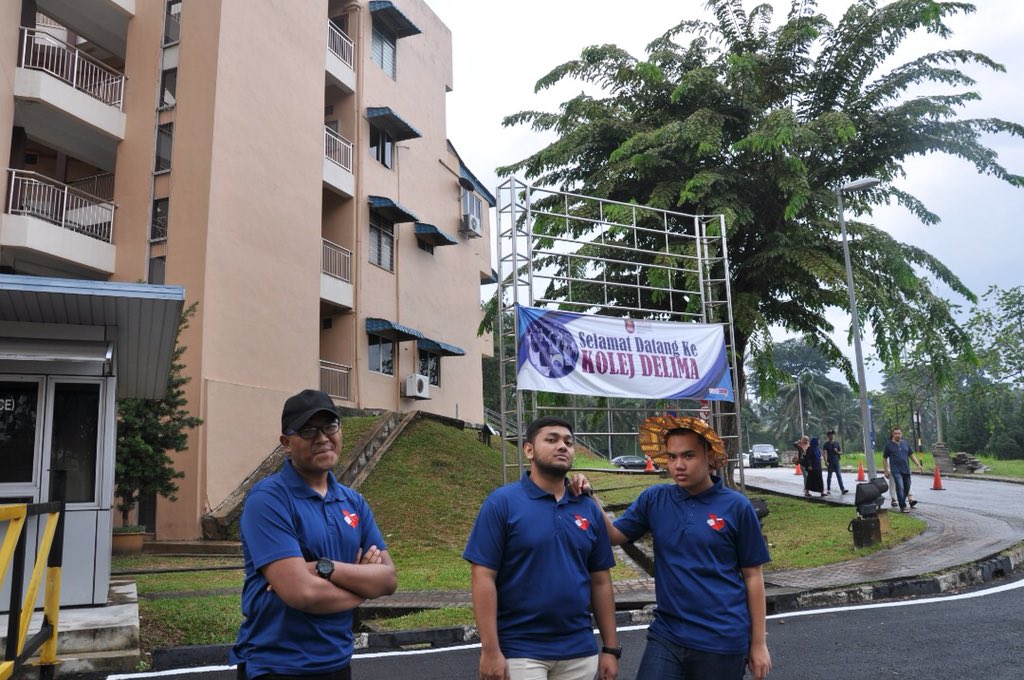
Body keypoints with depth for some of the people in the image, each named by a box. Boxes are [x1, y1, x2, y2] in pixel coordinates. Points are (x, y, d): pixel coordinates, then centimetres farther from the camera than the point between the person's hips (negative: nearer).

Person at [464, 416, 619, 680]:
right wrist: (490, 650, -15)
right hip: (520, 652, -4)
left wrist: (611, 648, 7)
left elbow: (600, 581, 9)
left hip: (580, 651, 5)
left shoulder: (589, 509, 4)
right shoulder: (502, 502, -9)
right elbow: (483, 577, -11)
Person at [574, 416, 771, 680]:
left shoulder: (736, 506, -6)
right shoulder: (654, 499, 1)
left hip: (723, 642, -2)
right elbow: (614, 536, 3)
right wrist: (590, 499, -14)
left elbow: (753, 576, -1)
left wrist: (758, 643, 1)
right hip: (666, 636, 2)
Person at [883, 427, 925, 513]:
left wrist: (918, 465, 5)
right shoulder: (889, 444, -1)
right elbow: (884, 458, 4)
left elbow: (912, 455, 16)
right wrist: (886, 471, 1)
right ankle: (903, 507, -10)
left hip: (906, 470, 5)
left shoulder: (905, 444, 11)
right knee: (900, 487, -13)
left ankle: (902, 501, 30)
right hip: (896, 471, -5)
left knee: (907, 487, 11)